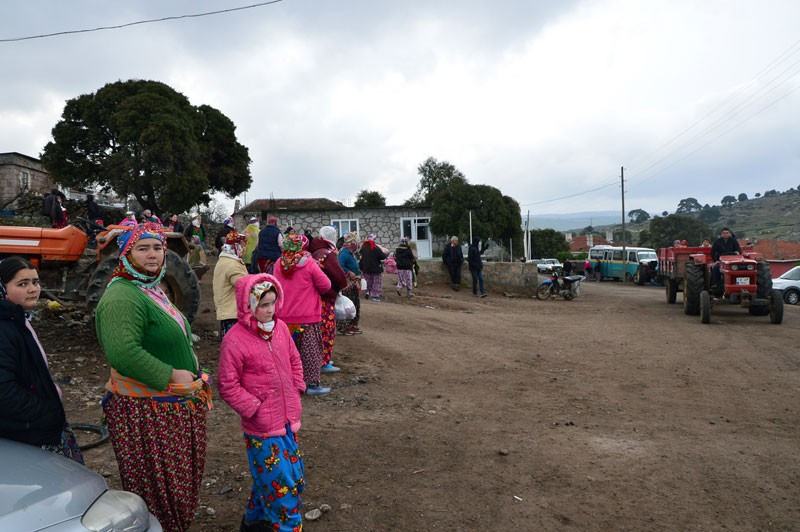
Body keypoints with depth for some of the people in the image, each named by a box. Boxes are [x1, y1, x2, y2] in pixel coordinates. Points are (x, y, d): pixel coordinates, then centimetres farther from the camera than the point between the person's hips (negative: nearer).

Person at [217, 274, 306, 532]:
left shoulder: (280, 327, 1)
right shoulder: (235, 340, -18)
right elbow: (228, 386, -13)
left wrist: (296, 390, 8)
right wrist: (256, 408, -14)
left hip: (288, 420, 7)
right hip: (262, 428, -7)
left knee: (296, 479, 19)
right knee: (281, 486, -1)